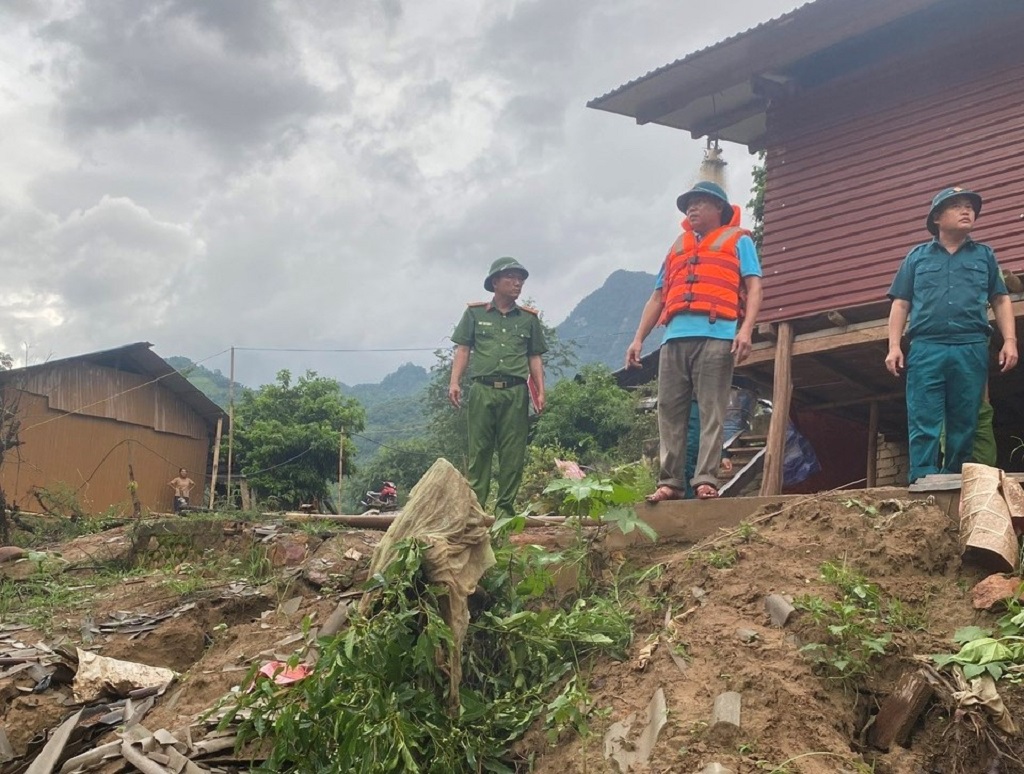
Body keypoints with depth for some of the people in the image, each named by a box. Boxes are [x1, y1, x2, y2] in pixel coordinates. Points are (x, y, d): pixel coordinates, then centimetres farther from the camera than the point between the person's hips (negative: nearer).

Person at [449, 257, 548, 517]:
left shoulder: (529, 318, 15)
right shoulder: (475, 313, 10)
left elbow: (535, 358, 14)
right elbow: (462, 350, 7)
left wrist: (540, 392, 5)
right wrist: (454, 382, -5)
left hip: (515, 392, 2)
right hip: (482, 390, -1)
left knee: (512, 453, 0)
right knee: (479, 449, -1)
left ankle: (505, 508, 6)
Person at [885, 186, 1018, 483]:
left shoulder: (985, 255, 20)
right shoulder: (917, 256, 17)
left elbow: (1001, 301, 16)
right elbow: (900, 304, 12)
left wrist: (1010, 341, 1)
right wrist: (894, 346, 1)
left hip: (972, 350, 1)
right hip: (925, 349, -1)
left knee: (964, 425, 1)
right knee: (923, 425, -9)